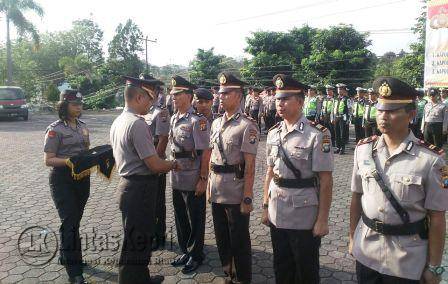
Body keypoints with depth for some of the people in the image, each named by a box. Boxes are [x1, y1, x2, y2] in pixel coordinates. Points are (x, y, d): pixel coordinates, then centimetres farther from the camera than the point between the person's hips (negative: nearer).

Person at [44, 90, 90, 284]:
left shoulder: (82, 126, 10)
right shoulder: (55, 129, -10)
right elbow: (48, 160, -11)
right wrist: (70, 161, -26)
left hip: (82, 177, 6)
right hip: (62, 179, -6)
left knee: (75, 220, 15)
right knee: (69, 221, -7)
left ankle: (67, 256, 34)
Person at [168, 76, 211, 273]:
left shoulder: (198, 121, -16)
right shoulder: (173, 119, 7)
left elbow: (205, 153, -16)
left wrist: (203, 179, -17)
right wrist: (171, 168, 14)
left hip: (193, 181, -7)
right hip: (176, 179, 7)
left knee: (195, 220, 9)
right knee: (180, 217, 18)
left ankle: (196, 255, 27)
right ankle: (185, 251, 36)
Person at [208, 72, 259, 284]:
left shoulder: (247, 126, -13)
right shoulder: (216, 123, 9)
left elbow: (250, 165, -15)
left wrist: (247, 198, -16)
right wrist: (209, 186, 13)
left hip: (235, 192, -7)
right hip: (216, 191, 7)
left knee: (239, 240, 8)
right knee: (221, 237, 20)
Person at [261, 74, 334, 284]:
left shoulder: (317, 134, -14)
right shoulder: (273, 133, 4)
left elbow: (326, 180, -14)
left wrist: (322, 220, -13)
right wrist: (265, 206, 10)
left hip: (304, 217, -5)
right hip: (276, 214, 5)